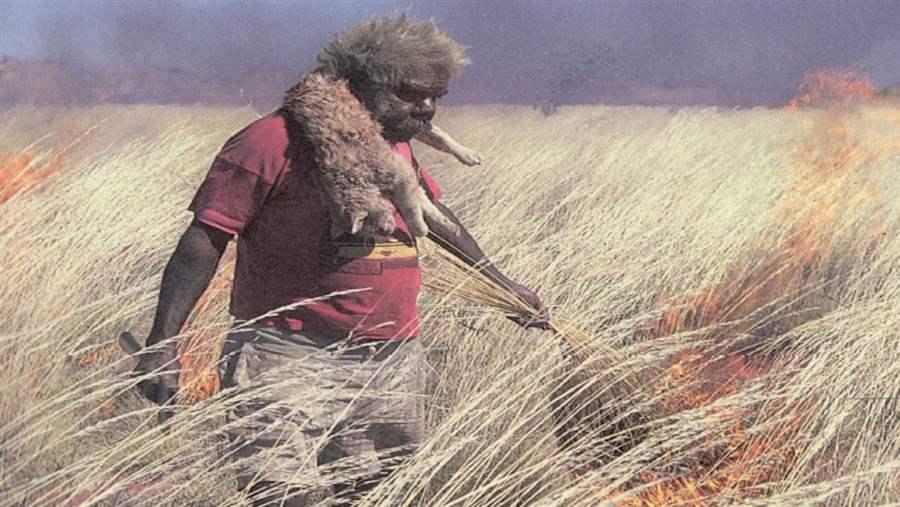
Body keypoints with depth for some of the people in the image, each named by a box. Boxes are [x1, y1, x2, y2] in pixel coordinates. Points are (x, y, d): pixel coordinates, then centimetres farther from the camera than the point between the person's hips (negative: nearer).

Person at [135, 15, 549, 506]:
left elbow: (435, 217, 32)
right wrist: (161, 344, -19)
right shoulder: (276, 140, -11)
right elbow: (204, 241, -12)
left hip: (393, 364, 7)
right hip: (290, 360, -7)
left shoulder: (397, 147, 14)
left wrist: (503, 284, 39)